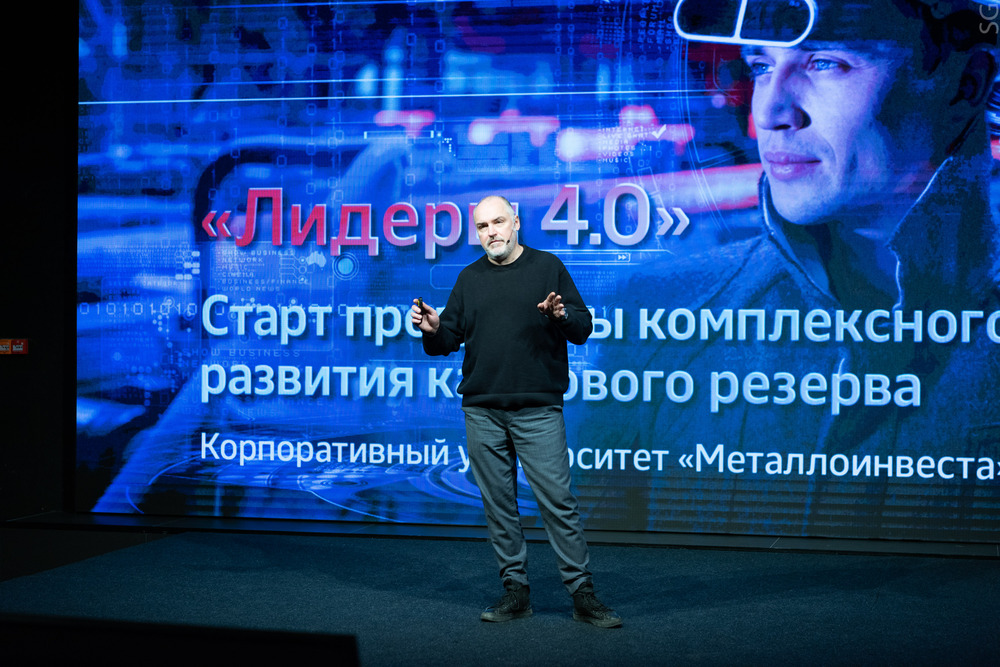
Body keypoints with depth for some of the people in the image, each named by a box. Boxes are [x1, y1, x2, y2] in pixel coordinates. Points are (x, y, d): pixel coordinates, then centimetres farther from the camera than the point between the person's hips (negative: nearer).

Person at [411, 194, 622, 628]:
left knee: (557, 500, -7)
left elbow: (583, 329, 1)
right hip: (482, 412, 4)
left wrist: (562, 316, -20)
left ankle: (582, 594, -1)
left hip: (538, 410, -4)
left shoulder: (547, 267, 5)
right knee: (498, 504, 6)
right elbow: (448, 341, 14)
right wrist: (433, 330, -8)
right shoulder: (470, 278, 14)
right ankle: (515, 590, 15)